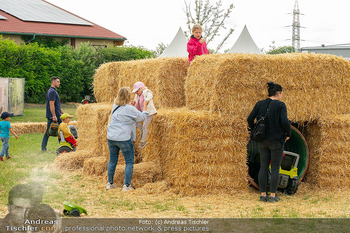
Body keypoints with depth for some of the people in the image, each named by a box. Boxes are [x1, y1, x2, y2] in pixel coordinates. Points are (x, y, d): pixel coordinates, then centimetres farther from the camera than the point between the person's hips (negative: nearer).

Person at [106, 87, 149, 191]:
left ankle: (110, 183, 22)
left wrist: (131, 105, 25)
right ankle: (127, 185, 1)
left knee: (112, 160, 16)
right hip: (123, 139, -6)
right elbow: (141, 117, 2)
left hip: (111, 137, 6)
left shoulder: (115, 106, 7)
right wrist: (145, 110, 21)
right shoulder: (130, 109, -12)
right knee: (129, 162, 4)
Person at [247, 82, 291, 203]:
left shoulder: (260, 104, 3)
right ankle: (272, 195, 3)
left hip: (262, 141, 5)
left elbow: (250, 119, 0)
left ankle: (263, 194, 10)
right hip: (277, 140, -4)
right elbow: (285, 122, -19)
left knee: (263, 167, 9)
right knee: (275, 168, 3)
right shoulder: (280, 105, -10)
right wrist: (288, 134, -2)